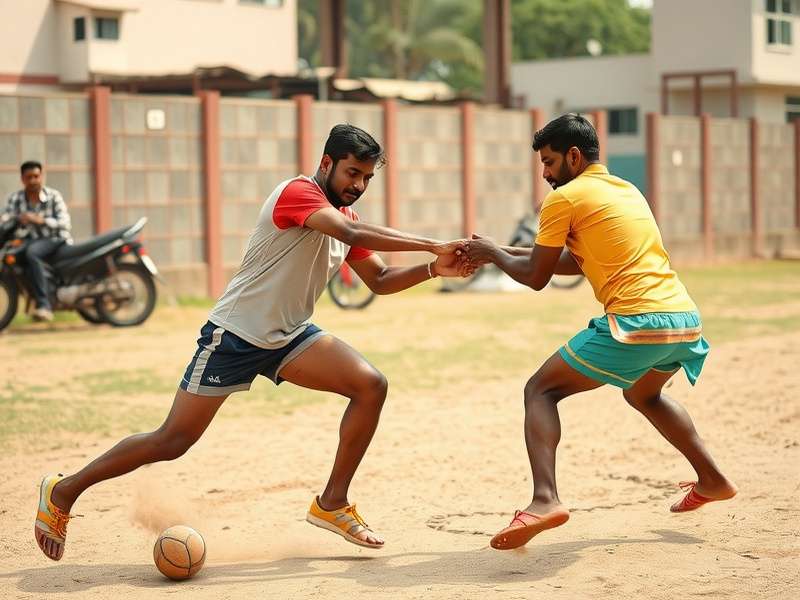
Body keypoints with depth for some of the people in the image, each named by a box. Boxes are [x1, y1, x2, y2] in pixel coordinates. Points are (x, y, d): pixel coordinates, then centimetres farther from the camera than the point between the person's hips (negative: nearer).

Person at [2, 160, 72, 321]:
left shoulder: (53, 196, -2)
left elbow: (64, 223, -12)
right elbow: (5, 220, -6)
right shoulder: (15, 198, 5)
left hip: (56, 239, -4)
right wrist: (18, 220, -30)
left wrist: (41, 220, -28)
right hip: (30, 240, 4)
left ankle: (43, 304, -38)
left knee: (31, 252, -34)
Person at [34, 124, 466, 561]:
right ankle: (64, 492, 13)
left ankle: (332, 504, 0)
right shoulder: (298, 193, -19)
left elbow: (379, 279, 12)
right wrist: (432, 245, -36)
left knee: (371, 385, -11)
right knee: (172, 442, -6)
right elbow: (352, 234, -36)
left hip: (290, 337, 8)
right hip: (233, 336, -8)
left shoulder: (343, 216, 8)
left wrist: (432, 270, -5)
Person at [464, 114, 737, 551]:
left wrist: (494, 254, 21)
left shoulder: (565, 197, -1)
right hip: (685, 319, 8)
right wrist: (506, 251, 29)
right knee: (644, 395, 36)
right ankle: (711, 480, 39)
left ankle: (544, 500, -18)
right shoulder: (626, 190, 23)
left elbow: (535, 277, 4)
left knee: (541, 391, 1)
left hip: (636, 322, -8)